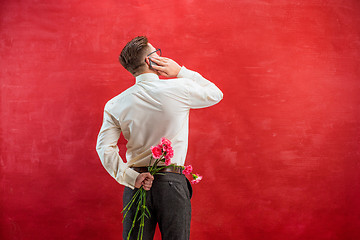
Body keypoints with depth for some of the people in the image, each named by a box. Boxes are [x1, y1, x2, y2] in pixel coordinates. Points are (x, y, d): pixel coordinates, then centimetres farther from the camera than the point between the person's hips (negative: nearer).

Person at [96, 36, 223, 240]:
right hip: (172, 184, -3)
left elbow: (105, 147, -5)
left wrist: (130, 177, -7)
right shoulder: (179, 89, -6)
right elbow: (215, 94, 11)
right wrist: (180, 72, 8)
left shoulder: (115, 104, 3)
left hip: (138, 185, 3)